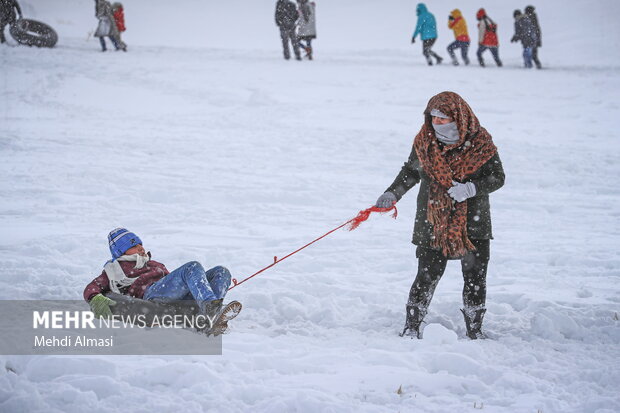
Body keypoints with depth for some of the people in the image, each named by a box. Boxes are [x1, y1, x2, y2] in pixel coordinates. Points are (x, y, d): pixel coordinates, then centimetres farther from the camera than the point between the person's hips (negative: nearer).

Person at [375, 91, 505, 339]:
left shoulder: (480, 143, -8)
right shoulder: (424, 142, 0)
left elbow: (497, 177, -5)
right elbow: (410, 172, 17)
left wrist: (471, 188, -21)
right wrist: (392, 194, 6)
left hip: (474, 224, 0)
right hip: (433, 224, 0)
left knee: (475, 278, 5)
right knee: (427, 277, -3)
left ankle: (474, 329, 20)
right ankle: (412, 327, 9)